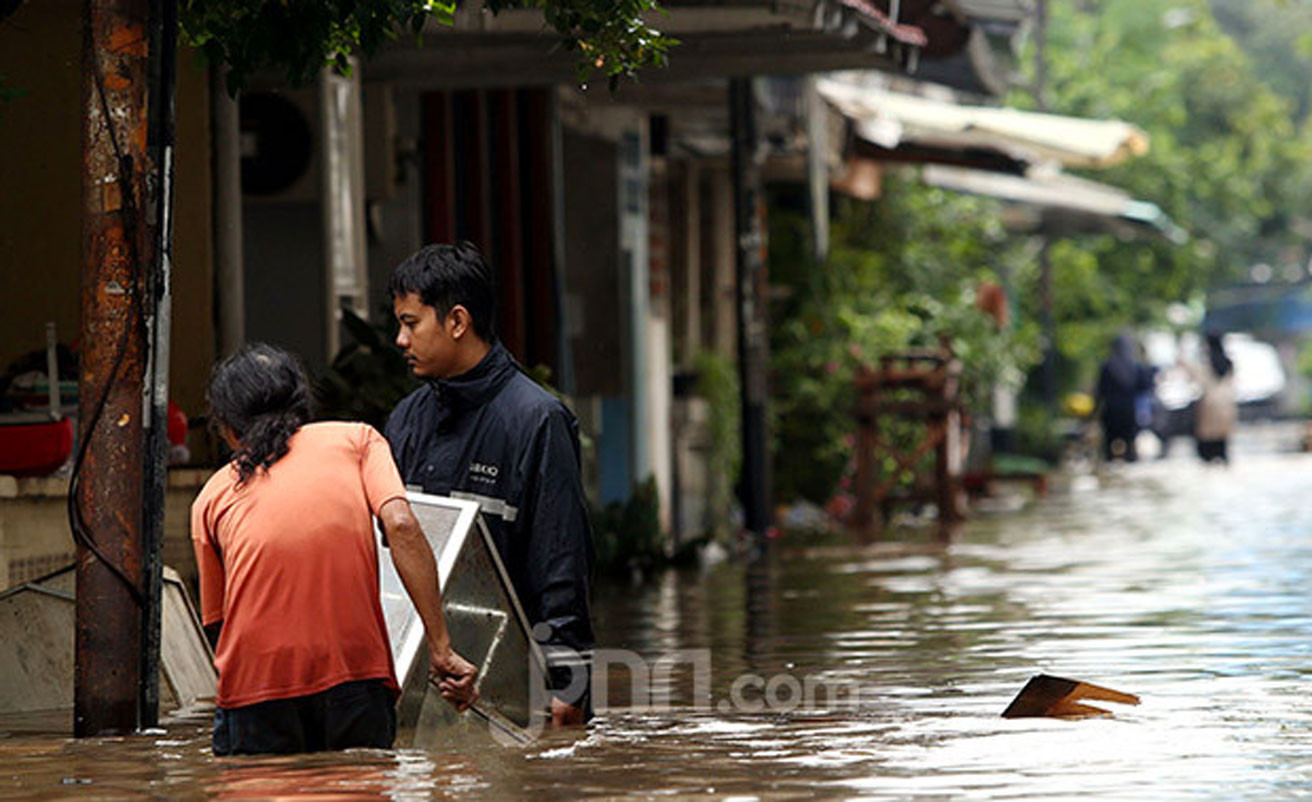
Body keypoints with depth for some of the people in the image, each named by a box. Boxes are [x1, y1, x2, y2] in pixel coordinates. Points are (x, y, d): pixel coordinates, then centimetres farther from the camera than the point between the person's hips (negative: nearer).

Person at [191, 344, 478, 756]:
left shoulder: (212, 496, 17)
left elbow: (217, 619, 16)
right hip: (355, 681, -1)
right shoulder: (356, 439, 13)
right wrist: (441, 649, -5)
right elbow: (401, 526, -3)